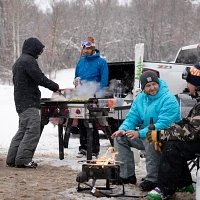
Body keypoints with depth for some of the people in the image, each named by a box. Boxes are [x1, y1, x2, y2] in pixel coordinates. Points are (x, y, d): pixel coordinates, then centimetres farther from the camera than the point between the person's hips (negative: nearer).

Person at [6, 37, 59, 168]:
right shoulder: (29, 61, -13)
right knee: (33, 129, -11)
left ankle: (12, 159, 15)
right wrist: (56, 87, -5)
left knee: (23, 130, 14)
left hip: (21, 102, 11)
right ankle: (23, 159, -14)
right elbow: (40, 79, -18)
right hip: (29, 103, -11)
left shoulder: (19, 62, 21)